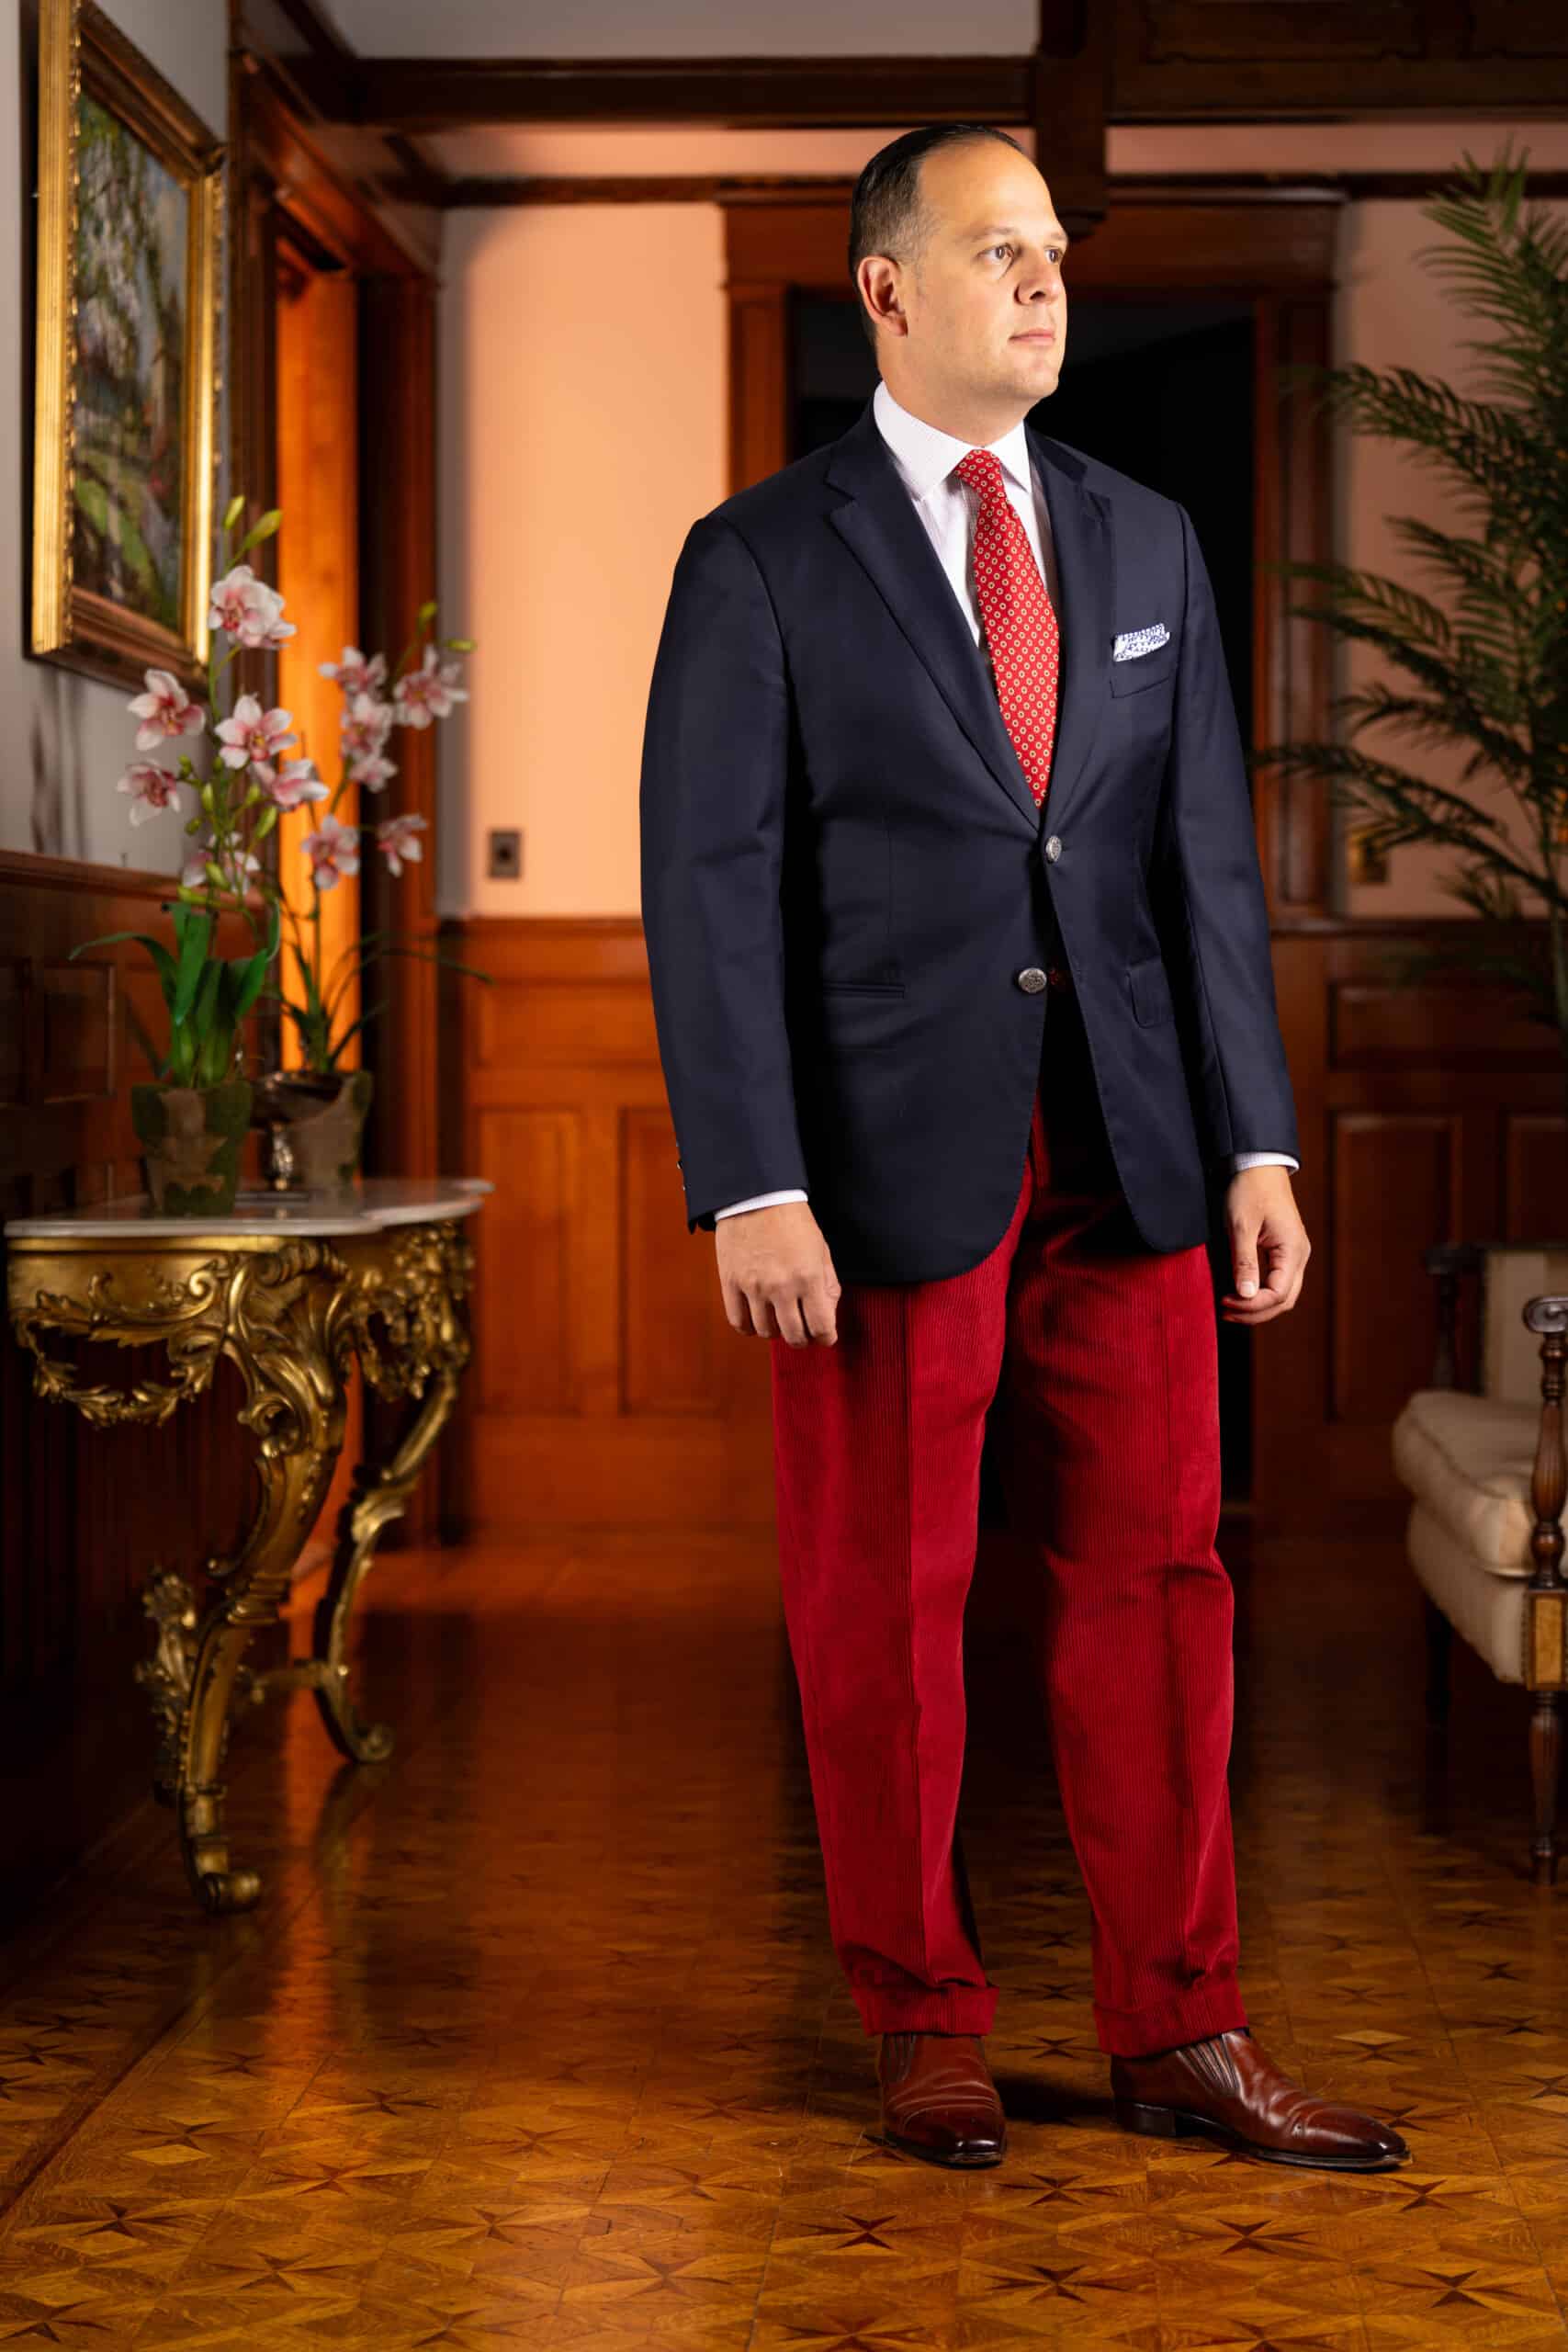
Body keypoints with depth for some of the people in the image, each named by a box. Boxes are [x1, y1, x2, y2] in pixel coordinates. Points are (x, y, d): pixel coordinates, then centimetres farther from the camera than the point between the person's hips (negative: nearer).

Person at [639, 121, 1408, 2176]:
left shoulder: (1146, 542, 12)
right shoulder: (762, 562, -1)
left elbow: (1208, 850, 11)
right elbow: (710, 886, -6)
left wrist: (1257, 1140, 4)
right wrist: (753, 1187, -13)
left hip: (1129, 1153, 4)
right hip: (895, 1155, -4)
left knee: (1155, 1580, 6)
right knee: (884, 1606, 5)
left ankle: (1177, 2027, 18)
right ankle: (923, 2024, 21)